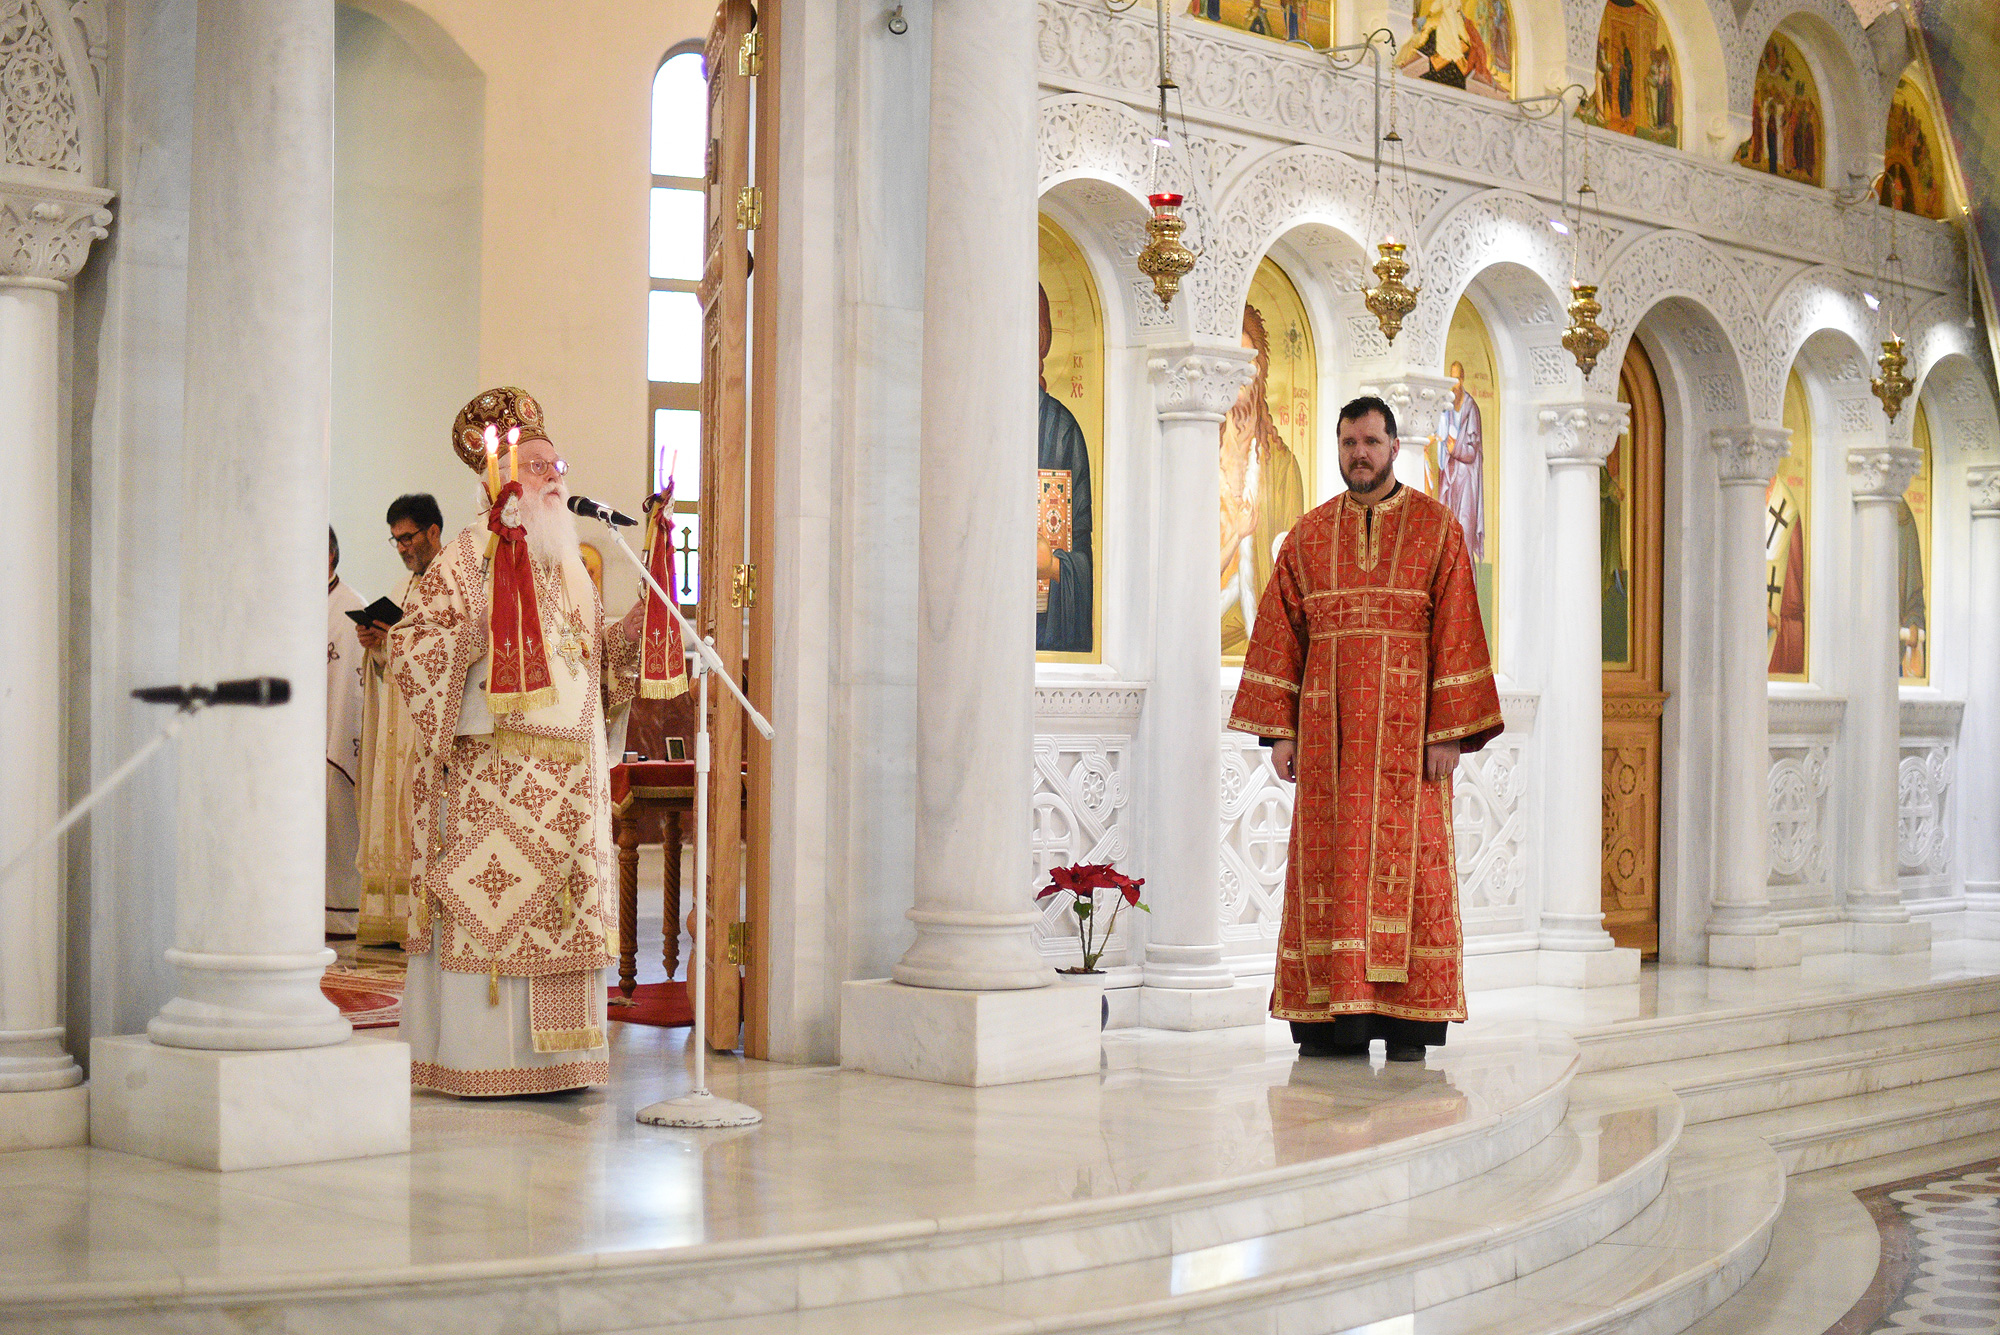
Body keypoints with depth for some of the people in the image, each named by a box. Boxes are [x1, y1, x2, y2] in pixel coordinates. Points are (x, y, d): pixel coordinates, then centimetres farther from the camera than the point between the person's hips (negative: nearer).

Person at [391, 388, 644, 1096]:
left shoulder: (570, 564, 19)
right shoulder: (466, 558, -2)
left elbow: (599, 657, 22)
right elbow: (409, 640, -9)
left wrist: (629, 630, 6)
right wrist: (473, 638, -20)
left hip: (570, 768, 7)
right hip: (493, 765, -6)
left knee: (564, 904, 6)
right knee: (488, 899, -6)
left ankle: (554, 1056, 12)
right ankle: (480, 1059, 0)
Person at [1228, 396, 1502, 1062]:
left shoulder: (1437, 529, 4)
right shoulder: (1308, 537, 12)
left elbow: (1456, 633, -2)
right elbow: (1280, 636, 10)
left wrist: (1448, 732, -9)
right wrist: (1279, 729, 2)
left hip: (1406, 726, -2)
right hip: (1328, 728, 3)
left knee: (1409, 860, -4)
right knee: (1328, 863, 0)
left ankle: (1409, 1020, 0)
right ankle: (1332, 1020, 3)